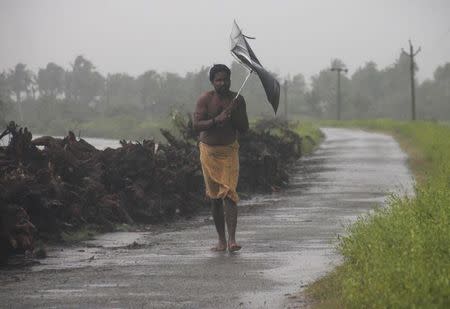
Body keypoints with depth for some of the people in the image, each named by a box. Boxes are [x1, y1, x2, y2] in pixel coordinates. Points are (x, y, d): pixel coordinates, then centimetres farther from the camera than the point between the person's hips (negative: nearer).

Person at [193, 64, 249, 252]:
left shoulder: (237, 100, 0)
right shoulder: (205, 99, -6)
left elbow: (244, 129, 2)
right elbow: (196, 124, -15)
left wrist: (234, 115, -16)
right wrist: (217, 120, -28)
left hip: (229, 151, 0)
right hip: (208, 150, 0)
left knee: (229, 194, -14)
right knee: (214, 197, 6)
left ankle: (232, 240, -21)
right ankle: (221, 240, 14)